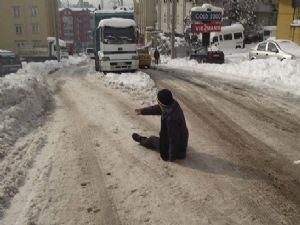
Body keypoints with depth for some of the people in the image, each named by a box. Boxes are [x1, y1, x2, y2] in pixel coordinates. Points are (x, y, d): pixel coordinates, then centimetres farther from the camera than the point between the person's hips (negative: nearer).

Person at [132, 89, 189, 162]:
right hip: (182, 139, 7)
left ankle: (141, 140, 48)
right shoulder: (173, 104, -13)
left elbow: (173, 139, -32)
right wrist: (143, 111, 18)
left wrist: (172, 157, -19)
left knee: (152, 140, 19)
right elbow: (158, 108, 6)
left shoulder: (171, 117, -40)